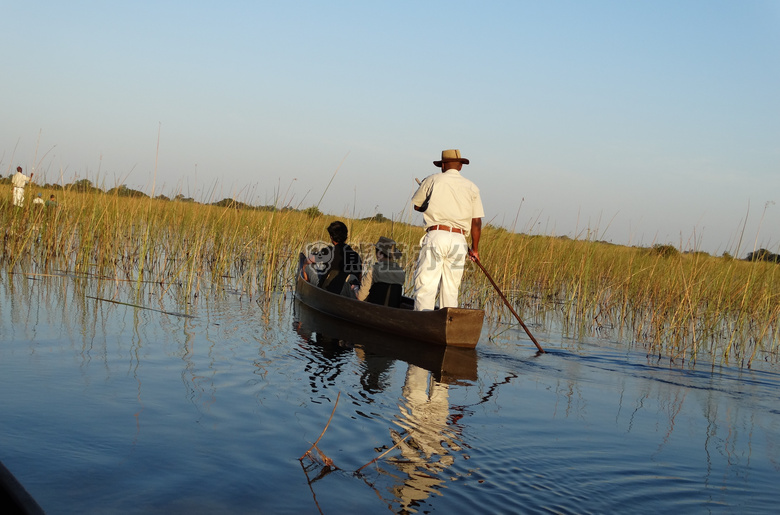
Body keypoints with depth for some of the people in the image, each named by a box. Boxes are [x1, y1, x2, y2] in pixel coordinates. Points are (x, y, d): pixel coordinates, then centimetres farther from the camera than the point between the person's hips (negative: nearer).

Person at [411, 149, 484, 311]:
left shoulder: (432, 180, 7)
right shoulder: (472, 187, 12)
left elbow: (417, 205, 18)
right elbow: (476, 222, 8)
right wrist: (474, 249, 16)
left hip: (436, 237, -3)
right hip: (459, 241, 3)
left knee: (425, 286, -6)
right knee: (450, 290, 9)